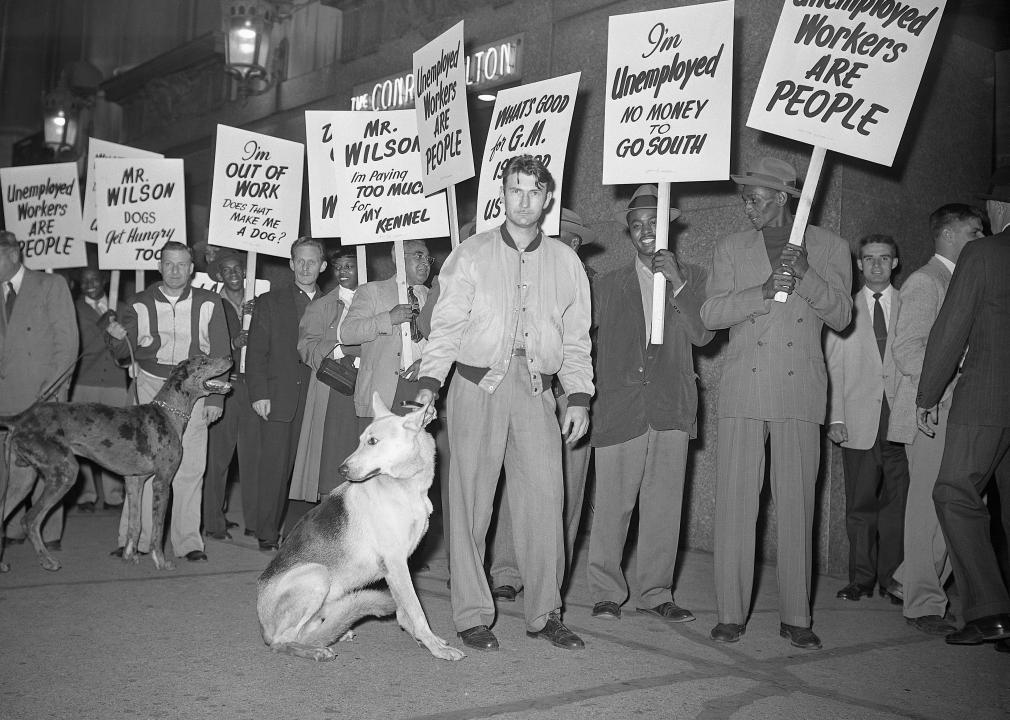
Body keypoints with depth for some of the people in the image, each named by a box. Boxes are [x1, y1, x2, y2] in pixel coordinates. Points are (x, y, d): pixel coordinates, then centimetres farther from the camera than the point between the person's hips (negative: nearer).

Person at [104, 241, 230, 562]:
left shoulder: (208, 303, 3)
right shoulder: (139, 304, 5)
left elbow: (219, 353, 5)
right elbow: (123, 353, 9)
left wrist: (215, 398, -1)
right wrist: (118, 337, -14)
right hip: (150, 387, 1)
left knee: (190, 468, -2)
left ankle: (188, 541, 6)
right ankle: (136, 539, 4)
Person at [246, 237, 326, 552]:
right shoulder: (270, 302, 8)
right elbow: (256, 352, 3)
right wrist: (258, 394, -7)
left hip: (316, 397, 2)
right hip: (279, 397, -2)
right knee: (274, 464, -3)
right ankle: (267, 534, 4)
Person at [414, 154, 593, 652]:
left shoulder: (565, 261, 13)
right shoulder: (470, 255, 8)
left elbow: (576, 336, 13)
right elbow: (447, 325, 4)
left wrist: (580, 398, 5)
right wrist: (429, 383, -7)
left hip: (536, 390, 2)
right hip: (478, 383, -1)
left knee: (545, 499, -3)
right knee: (470, 502, 0)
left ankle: (544, 613, 9)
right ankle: (472, 615, 9)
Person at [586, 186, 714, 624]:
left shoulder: (691, 279, 12)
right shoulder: (609, 284, 15)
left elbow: (703, 336, -2)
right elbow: (594, 343, 15)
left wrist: (677, 285, -11)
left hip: (670, 408, 0)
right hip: (618, 407, 0)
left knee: (664, 506, 1)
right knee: (612, 505, -3)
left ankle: (656, 593, 14)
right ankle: (606, 593, 10)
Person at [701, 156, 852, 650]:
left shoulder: (828, 247, 9)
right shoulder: (731, 249, 11)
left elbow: (841, 316, 1)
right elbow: (710, 314, 1)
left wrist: (806, 276, -15)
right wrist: (762, 292, -14)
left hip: (800, 392, -1)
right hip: (742, 392, 1)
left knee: (796, 507, 2)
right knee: (735, 503, -1)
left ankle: (795, 617, 12)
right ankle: (731, 613, 8)